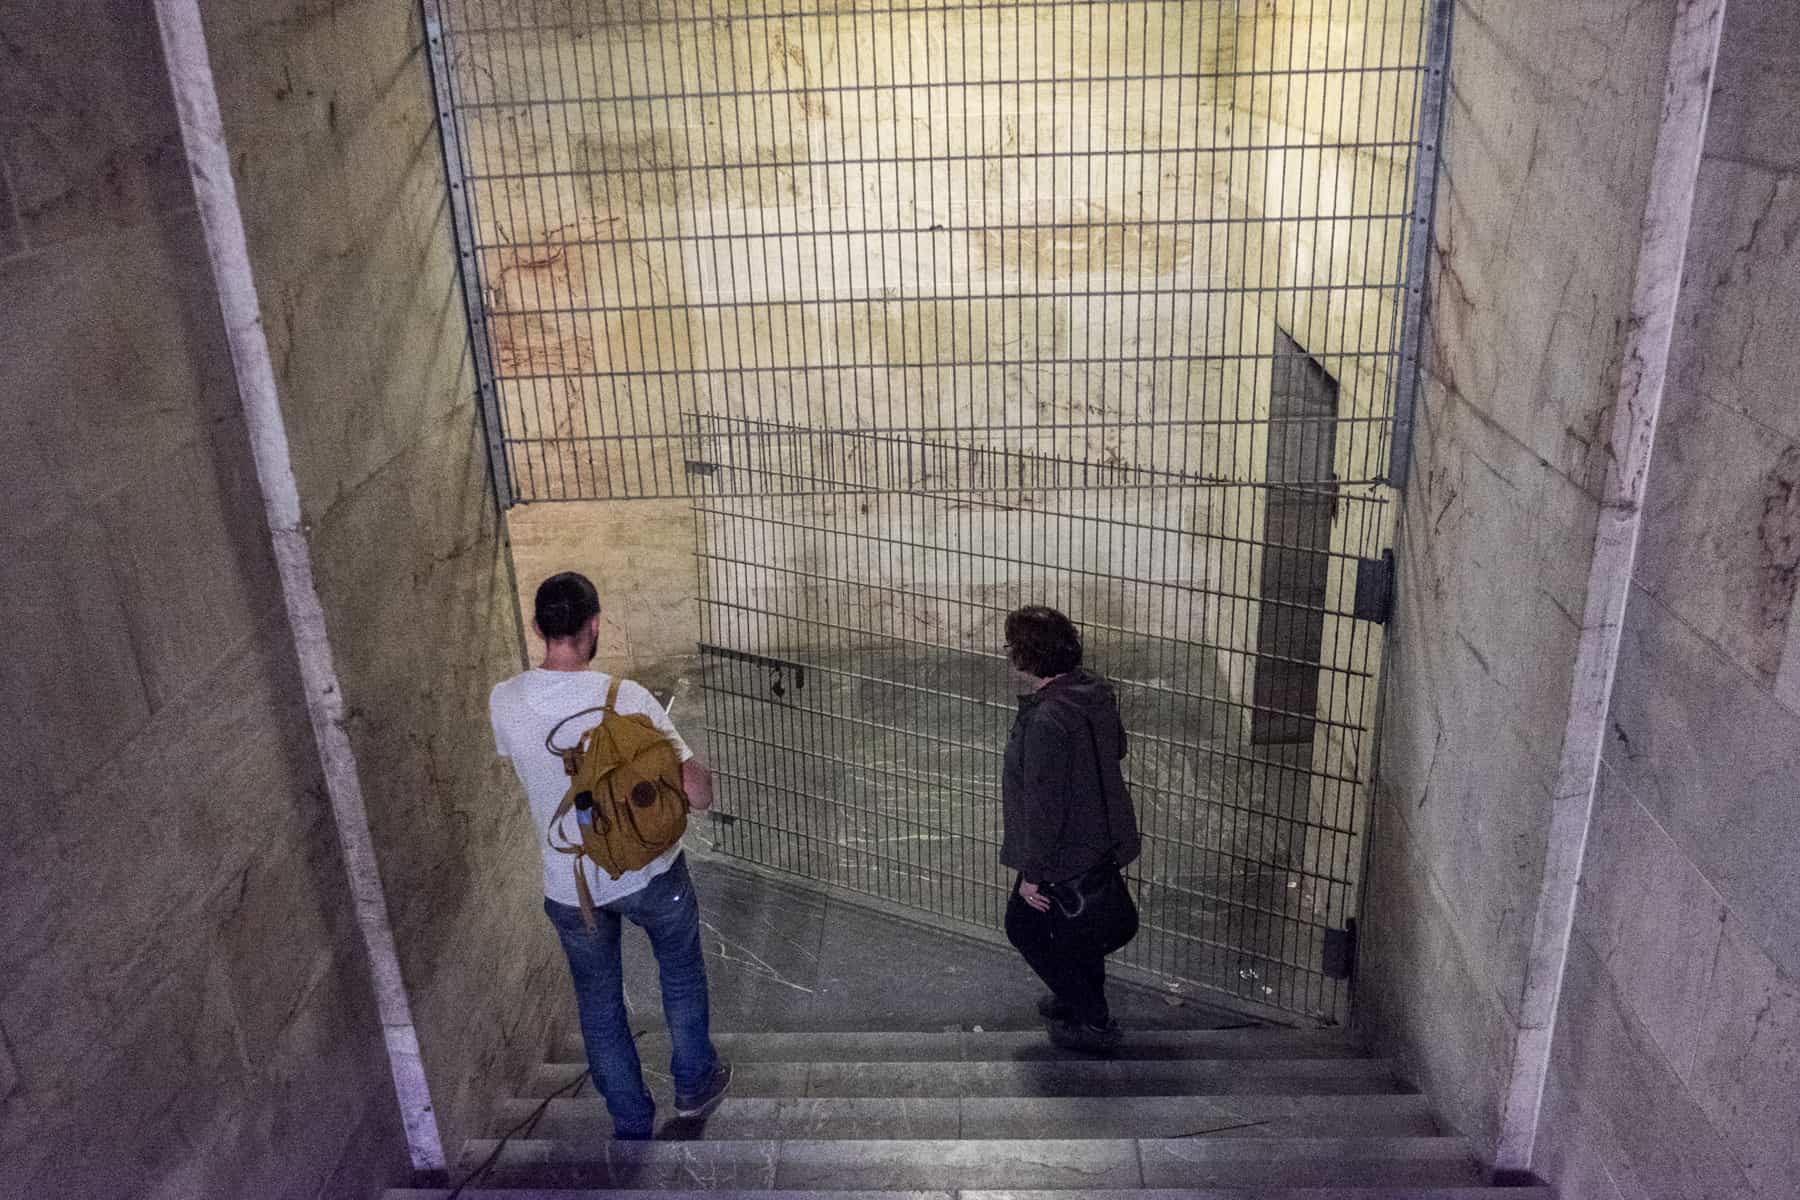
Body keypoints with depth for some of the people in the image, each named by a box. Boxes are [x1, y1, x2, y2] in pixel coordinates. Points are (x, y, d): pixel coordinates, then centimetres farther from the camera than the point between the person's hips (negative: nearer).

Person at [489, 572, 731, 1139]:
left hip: (568, 886, 2)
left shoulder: (504, 702, -14)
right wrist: (702, 772, -1)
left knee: (599, 1004, 23)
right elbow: (698, 794, -23)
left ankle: (632, 1124, 37)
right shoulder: (628, 699, -24)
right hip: (649, 874, -2)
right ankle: (695, 1083, 44)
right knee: (681, 974, 27)